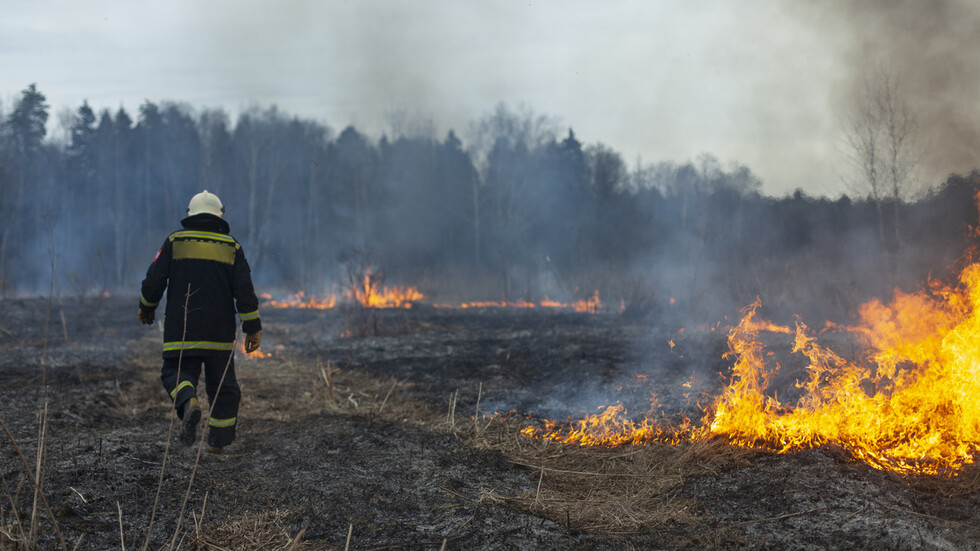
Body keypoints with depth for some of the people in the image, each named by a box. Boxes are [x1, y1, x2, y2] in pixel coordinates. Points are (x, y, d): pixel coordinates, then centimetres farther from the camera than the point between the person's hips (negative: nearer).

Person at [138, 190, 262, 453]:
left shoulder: (175, 241, 2)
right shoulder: (231, 247, 4)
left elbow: (154, 280, 0)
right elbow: (244, 290, -2)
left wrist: (146, 308, 18)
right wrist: (253, 328, 1)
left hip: (181, 329, -1)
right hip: (220, 332, 1)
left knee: (176, 374, 9)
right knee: (221, 383, 11)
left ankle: (189, 402, -23)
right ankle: (219, 439, 12)